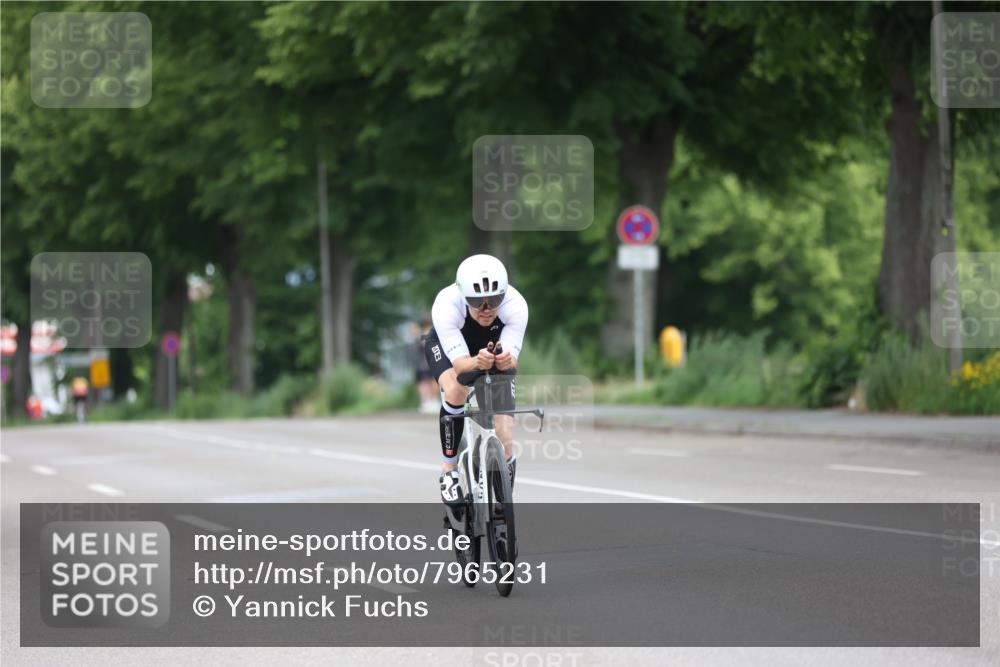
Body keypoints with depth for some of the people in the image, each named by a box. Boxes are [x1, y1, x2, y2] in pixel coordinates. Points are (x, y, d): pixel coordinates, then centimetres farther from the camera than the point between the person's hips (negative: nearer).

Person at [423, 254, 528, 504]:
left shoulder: (516, 305, -37)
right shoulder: (446, 305, -41)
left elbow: (512, 360, -40)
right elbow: (460, 363, -44)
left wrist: (506, 361, -64)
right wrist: (477, 362, -67)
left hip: (495, 347, 1)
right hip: (447, 345, -1)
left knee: (505, 437, -13)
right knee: (456, 391, -36)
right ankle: (449, 472, -17)